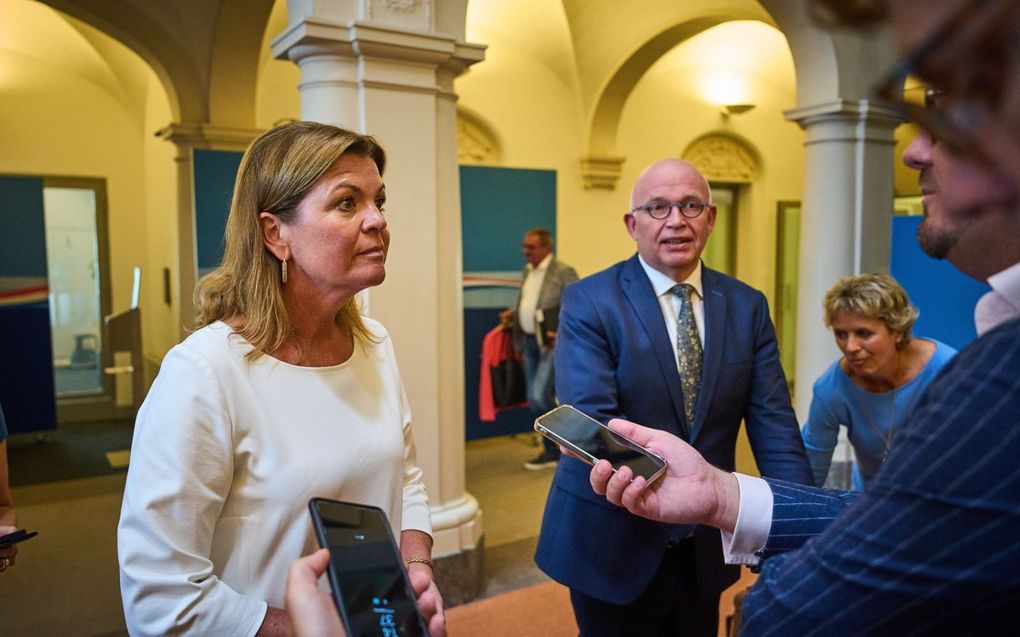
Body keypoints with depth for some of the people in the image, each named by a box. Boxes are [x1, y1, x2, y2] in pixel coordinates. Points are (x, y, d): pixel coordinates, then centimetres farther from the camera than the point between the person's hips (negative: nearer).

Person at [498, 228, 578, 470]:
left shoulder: (563, 272, -10)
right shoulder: (527, 270, 13)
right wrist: (513, 314, 8)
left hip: (552, 343, -8)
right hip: (529, 341, 8)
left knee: (540, 396, -14)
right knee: (535, 400, 10)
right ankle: (552, 451, 22)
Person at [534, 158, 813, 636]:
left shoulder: (747, 307, 0)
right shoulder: (588, 302, -12)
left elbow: (775, 426, -3)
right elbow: (591, 422, -22)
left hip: (705, 546, 4)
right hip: (613, 542, -3)